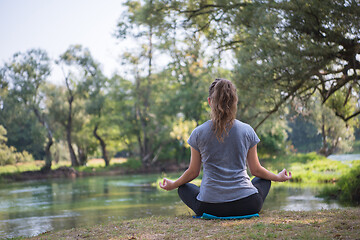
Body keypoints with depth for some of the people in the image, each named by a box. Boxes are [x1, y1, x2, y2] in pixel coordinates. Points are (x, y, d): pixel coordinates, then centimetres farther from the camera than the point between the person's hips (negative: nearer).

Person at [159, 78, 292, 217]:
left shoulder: (198, 133, -4)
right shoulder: (247, 131, -2)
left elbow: (193, 172, 6)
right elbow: (256, 170, 7)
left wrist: (173, 185, 26)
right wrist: (278, 177, 27)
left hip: (210, 207, -1)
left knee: (183, 188, 30)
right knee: (264, 180, 32)